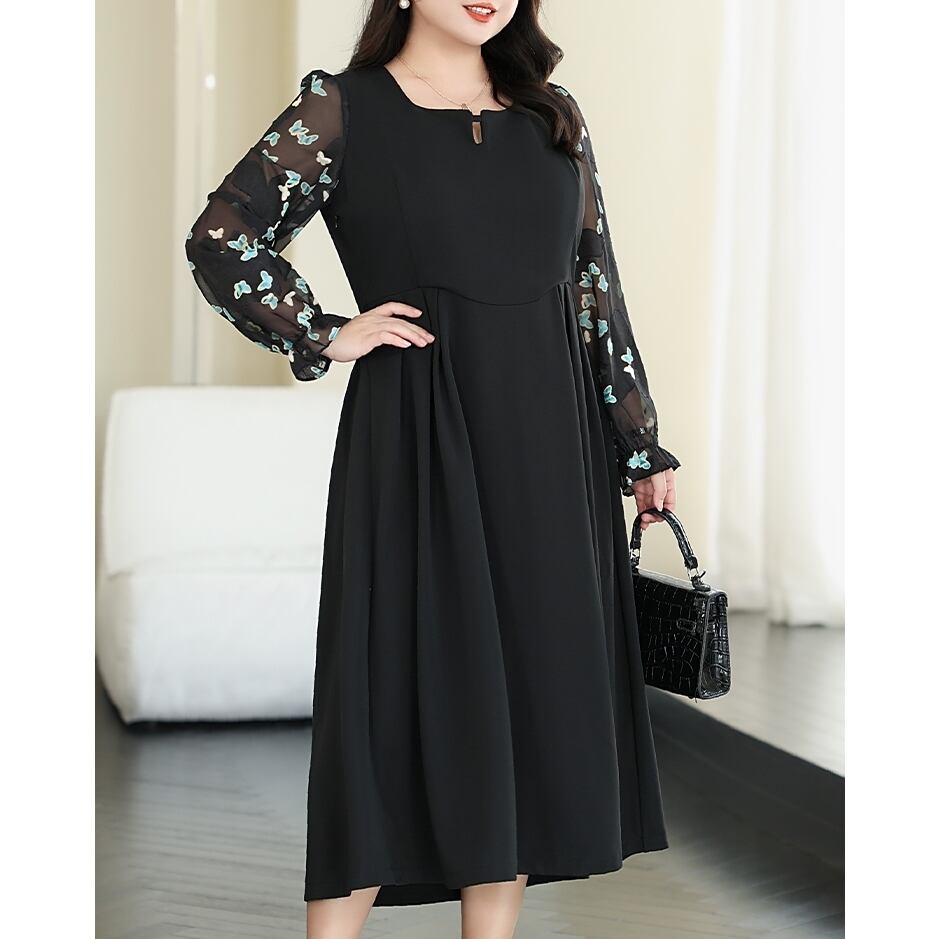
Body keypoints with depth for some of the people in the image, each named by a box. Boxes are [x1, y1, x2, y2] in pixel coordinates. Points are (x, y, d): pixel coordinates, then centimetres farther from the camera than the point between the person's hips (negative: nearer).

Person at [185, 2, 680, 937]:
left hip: (547, 438, 5)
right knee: (408, 680, -2)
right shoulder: (344, 107, -1)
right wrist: (326, 337, -6)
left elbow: (598, 286, 12)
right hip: (415, 433, -4)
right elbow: (220, 239, -2)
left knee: (529, 682, 7)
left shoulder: (555, 117, 12)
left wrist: (642, 444, 11)